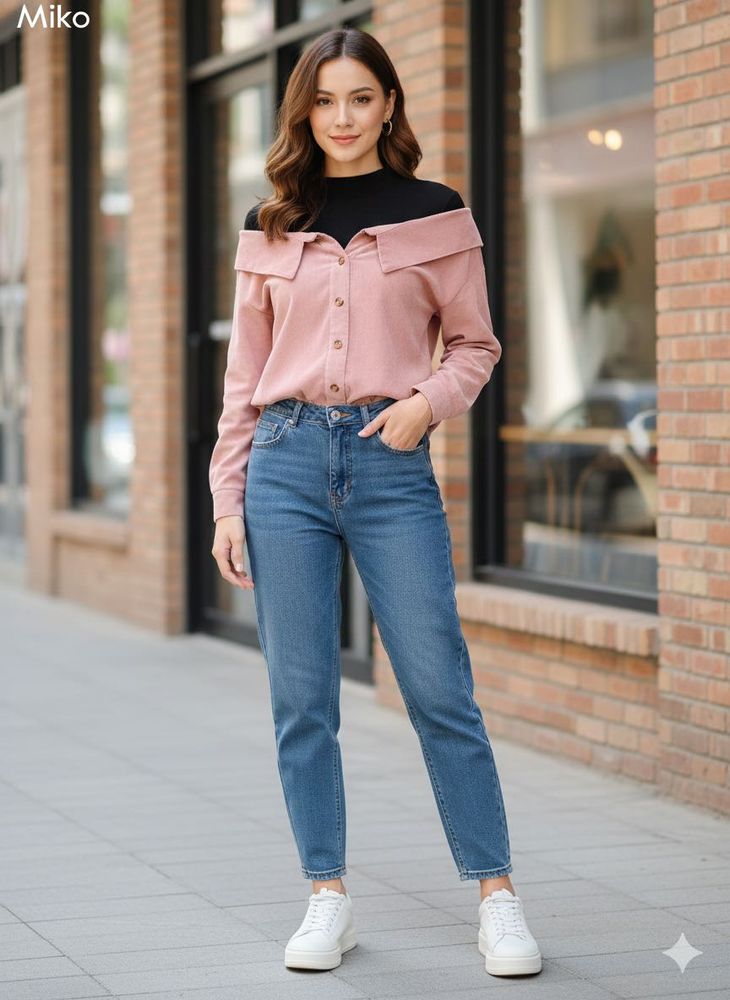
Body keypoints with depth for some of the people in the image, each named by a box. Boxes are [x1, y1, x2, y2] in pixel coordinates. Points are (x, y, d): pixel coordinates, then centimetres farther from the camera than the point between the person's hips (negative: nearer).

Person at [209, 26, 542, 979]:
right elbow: (244, 375, 12)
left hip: (390, 463, -2)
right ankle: (328, 899, 13)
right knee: (302, 697, 3)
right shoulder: (270, 228, 10)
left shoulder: (435, 215, 4)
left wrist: (428, 401, -11)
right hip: (287, 462, 2)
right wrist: (228, 500, 6)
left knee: (440, 690, -4)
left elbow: (475, 344, 10)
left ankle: (498, 898, 5)